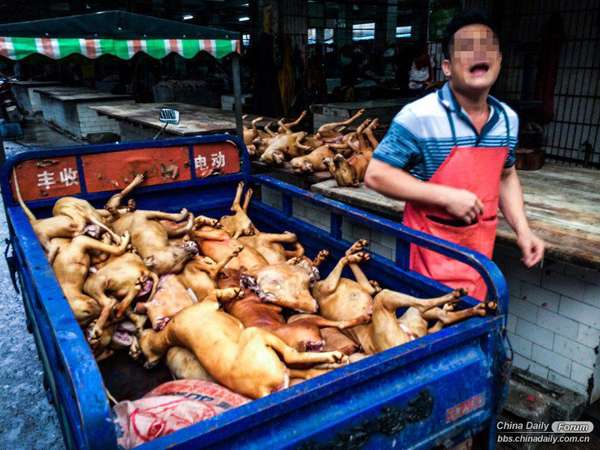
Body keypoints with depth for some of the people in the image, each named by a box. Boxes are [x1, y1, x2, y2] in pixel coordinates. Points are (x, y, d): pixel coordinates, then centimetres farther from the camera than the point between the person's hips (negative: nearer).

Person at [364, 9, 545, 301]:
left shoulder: (508, 119, 4)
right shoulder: (420, 116, -17)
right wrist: (446, 197, -23)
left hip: (482, 250, 6)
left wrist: (522, 229, 4)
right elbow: (375, 175, -18)